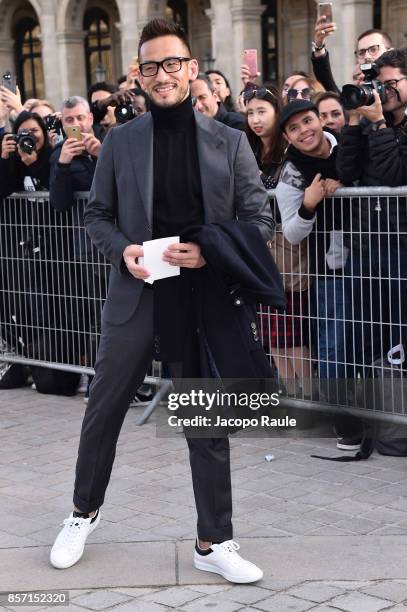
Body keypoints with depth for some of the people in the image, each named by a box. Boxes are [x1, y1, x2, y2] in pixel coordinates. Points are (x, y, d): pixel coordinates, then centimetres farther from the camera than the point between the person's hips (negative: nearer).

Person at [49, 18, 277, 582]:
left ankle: (214, 543, 21)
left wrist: (210, 251, -15)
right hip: (135, 296, 1)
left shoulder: (229, 142, 1)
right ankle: (84, 513, 35)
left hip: (205, 298, 0)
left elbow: (259, 220, 1)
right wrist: (122, 251, -11)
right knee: (103, 412, 11)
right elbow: (97, 215, 9)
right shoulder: (120, 141, 2)